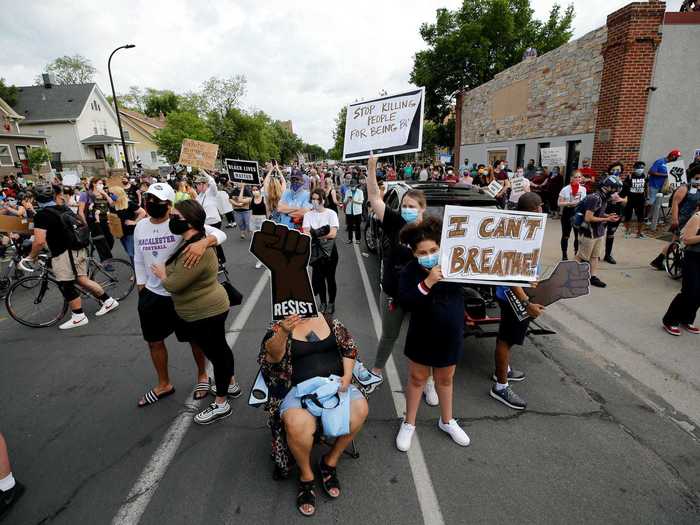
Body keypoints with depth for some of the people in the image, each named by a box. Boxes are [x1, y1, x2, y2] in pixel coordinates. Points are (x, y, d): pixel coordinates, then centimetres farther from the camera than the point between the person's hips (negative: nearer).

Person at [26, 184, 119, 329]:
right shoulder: (65, 208, 9)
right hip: (79, 249, 7)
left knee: (66, 287, 4)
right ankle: (108, 301, 17)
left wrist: (31, 256, -3)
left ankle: (78, 317, 13)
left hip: (63, 254, -7)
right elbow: (82, 224, 20)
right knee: (82, 279, 16)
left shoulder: (41, 215, -11)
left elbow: (39, 242, -18)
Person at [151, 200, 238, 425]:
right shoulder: (192, 243, 6)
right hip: (207, 309, 10)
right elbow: (180, 275, 15)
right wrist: (166, 272, 0)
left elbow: (174, 284, -25)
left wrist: (162, 275, -6)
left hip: (206, 312, -10)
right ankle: (231, 383, 43)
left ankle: (221, 405, 20)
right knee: (219, 348, 23)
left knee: (215, 353, 4)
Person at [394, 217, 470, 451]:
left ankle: (447, 421, 44)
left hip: (451, 335, 2)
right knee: (417, 379, 15)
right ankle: (409, 423, 35)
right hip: (422, 336, -2)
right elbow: (405, 302, -28)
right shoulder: (409, 271, -16)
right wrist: (427, 283, -36)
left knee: (445, 379, 21)